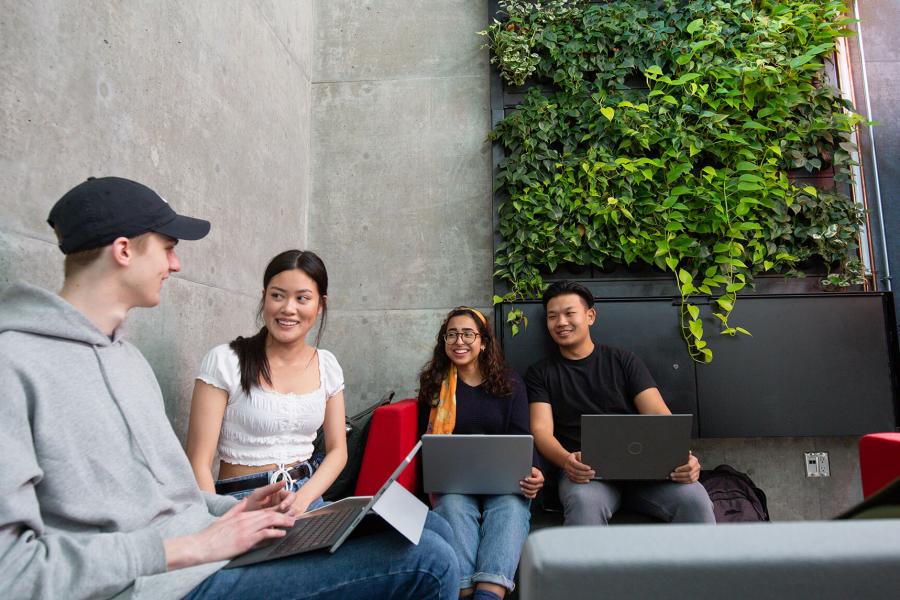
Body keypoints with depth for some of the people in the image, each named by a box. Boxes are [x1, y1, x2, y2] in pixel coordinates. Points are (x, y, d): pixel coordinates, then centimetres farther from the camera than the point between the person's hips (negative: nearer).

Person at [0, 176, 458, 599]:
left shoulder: (130, 357, 17)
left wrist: (234, 509, 3)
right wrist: (187, 549, -19)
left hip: (212, 546, 9)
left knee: (432, 531, 4)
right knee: (426, 562, -21)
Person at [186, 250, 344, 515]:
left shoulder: (327, 366, 4)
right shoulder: (225, 361, -8)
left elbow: (337, 450, 7)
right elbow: (199, 462, -8)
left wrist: (300, 501, -8)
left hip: (308, 498, 3)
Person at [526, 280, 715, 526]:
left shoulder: (623, 360, 15)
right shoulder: (540, 372, 12)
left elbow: (658, 414, 4)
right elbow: (541, 430, -1)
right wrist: (566, 461, -24)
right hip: (584, 471, -2)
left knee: (694, 498, -26)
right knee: (585, 502, -36)